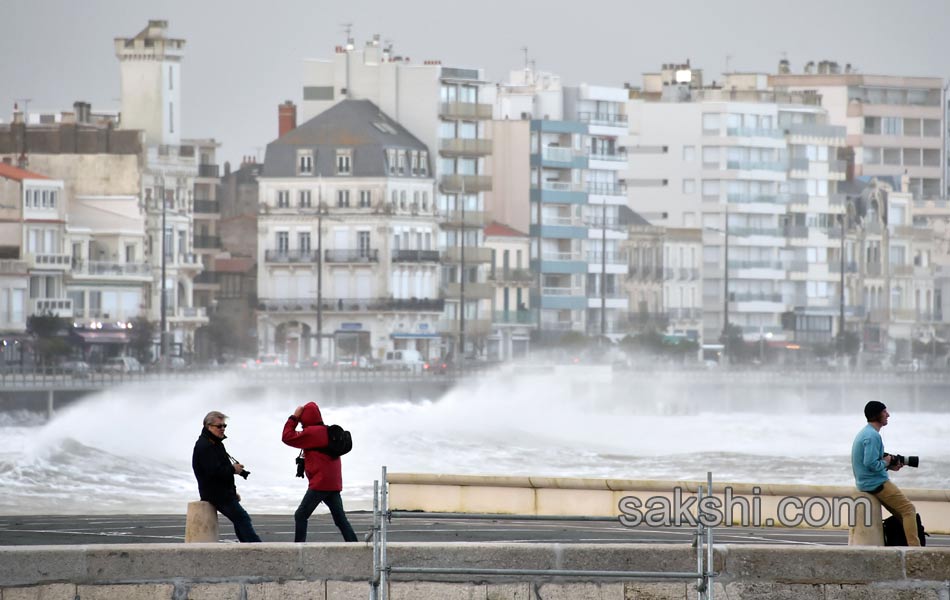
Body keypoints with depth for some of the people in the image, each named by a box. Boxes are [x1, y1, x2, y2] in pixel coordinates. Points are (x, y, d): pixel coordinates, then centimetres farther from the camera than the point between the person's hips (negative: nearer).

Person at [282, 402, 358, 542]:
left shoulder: (312, 432, -11)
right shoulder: (328, 432, 16)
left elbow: (287, 437, -9)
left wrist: (294, 417, -1)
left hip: (320, 484, -8)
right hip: (334, 484, 8)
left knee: (300, 516, -3)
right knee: (340, 519, 8)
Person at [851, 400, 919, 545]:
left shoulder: (865, 433, 15)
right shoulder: (872, 436, -18)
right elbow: (871, 464, -27)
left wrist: (888, 466, 10)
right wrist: (885, 463, -9)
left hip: (866, 483, 11)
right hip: (876, 483, -11)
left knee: (901, 514, 15)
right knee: (909, 510, -10)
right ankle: (914, 549, -16)